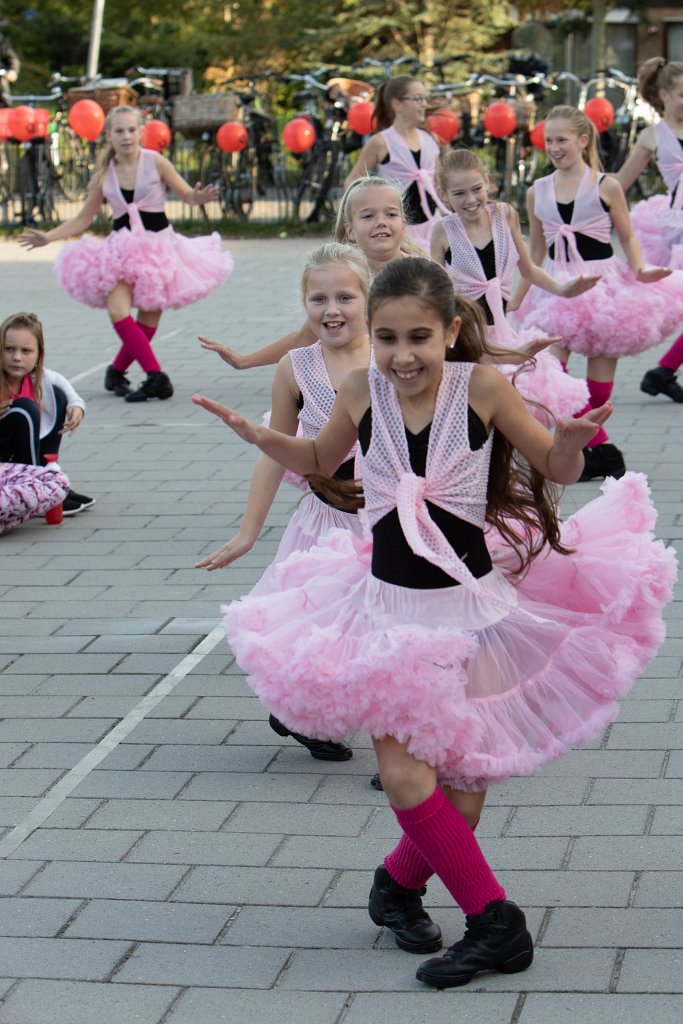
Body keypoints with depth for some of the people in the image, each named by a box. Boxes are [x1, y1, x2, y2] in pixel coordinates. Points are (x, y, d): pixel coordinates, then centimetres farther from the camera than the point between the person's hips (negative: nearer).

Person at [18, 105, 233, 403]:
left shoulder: (156, 162, -4)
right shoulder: (103, 174, 2)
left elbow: (187, 195, 3)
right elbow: (84, 218, 12)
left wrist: (199, 197, -21)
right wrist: (48, 237, 3)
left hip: (158, 246, -1)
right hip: (122, 249, 1)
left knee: (148, 322, -1)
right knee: (118, 311, -21)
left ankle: (116, 372, 20)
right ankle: (156, 377, -23)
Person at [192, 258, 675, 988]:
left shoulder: (482, 387, -16)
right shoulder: (361, 393, -8)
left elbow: (558, 470, -4)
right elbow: (319, 460, 14)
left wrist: (572, 440, -26)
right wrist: (258, 436, -2)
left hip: (471, 608, -1)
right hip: (389, 608, 1)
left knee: (463, 783, 9)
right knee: (403, 774, -8)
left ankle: (398, 881, 36)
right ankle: (494, 923, 4)